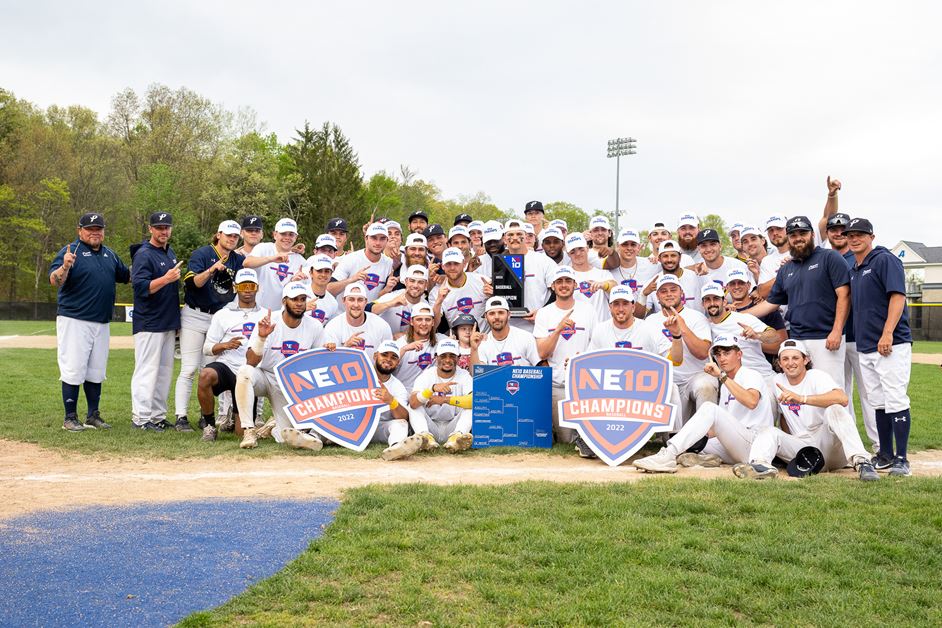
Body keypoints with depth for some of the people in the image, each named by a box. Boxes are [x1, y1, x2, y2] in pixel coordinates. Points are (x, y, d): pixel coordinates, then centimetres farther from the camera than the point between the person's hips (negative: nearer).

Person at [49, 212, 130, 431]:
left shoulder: (110, 255, 14)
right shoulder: (70, 251, -6)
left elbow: (127, 276, 24)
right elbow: (54, 280, -19)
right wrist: (65, 267, -39)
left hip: (102, 323, 7)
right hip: (74, 321, -7)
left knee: (96, 372, 12)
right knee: (73, 370, -5)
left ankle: (93, 416, 20)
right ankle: (70, 418, 2)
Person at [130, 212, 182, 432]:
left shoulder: (170, 253, 15)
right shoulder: (143, 255, -11)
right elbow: (141, 287, -21)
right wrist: (166, 279, -34)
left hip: (169, 323, 9)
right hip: (149, 324, -8)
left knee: (165, 370, 11)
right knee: (147, 370, -7)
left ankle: (158, 415, 18)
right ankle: (140, 418, -3)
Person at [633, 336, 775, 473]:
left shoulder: (751, 375, 1)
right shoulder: (725, 386, 25)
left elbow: (751, 402, -24)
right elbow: (722, 426, 22)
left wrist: (722, 376, -23)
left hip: (753, 444, -9)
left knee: (709, 408, -27)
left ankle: (669, 455, -37)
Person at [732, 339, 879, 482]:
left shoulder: (817, 377, -6)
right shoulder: (778, 381, 10)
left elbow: (842, 398, -28)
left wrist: (801, 399, -38)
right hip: (801, 446, 4)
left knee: (834, 409, -29)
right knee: (769, 432, -17)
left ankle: (861, 462, -41)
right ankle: (760, 465, -48)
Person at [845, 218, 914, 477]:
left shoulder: (885, 260, -5)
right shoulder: (853, 270, 18)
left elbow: (898, 296, -15)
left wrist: (888, 332, -23)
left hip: (892, 345, -8)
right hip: (865, 347, 8)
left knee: (896, 401, -9)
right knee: (878, 403, 11)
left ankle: (901, 459, -4)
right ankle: (885, 455, 19)